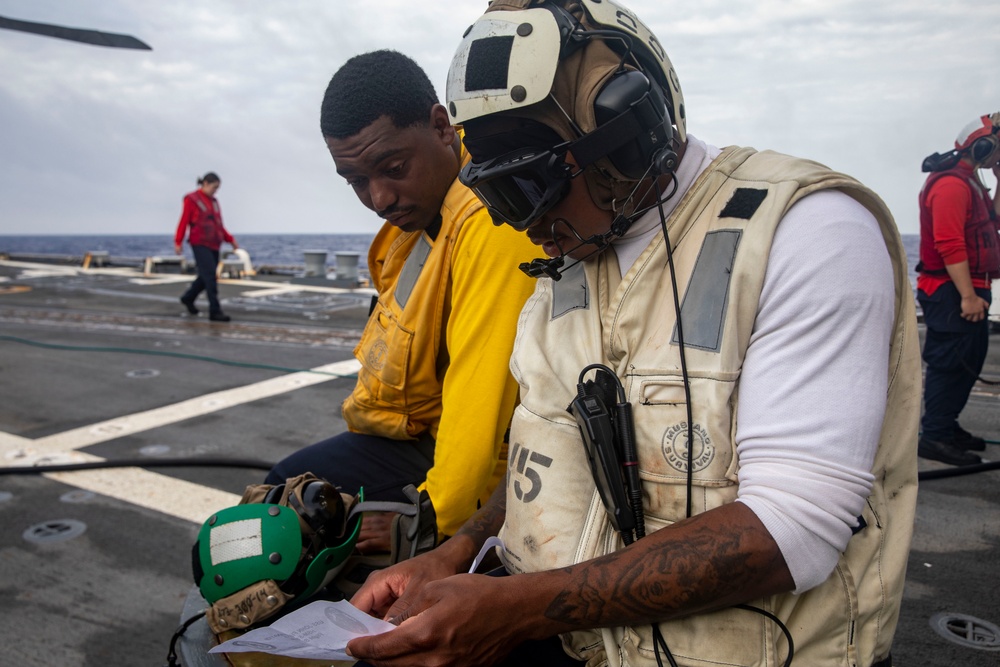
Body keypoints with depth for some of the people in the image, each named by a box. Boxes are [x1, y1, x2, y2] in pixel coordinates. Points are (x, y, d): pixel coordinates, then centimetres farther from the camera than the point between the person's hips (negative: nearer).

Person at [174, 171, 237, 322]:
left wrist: (230, 239, 8)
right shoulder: (192, 199, -3)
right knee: (210, 276, -13)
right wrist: (178, 242, -12)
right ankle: (215, 311, -14)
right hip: (200, 243, -7)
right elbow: (184, 221, -6)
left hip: (214, 245, 7)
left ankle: (188, 298, 36)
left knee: (206, 276, 13)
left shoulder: (213, 201, 16)